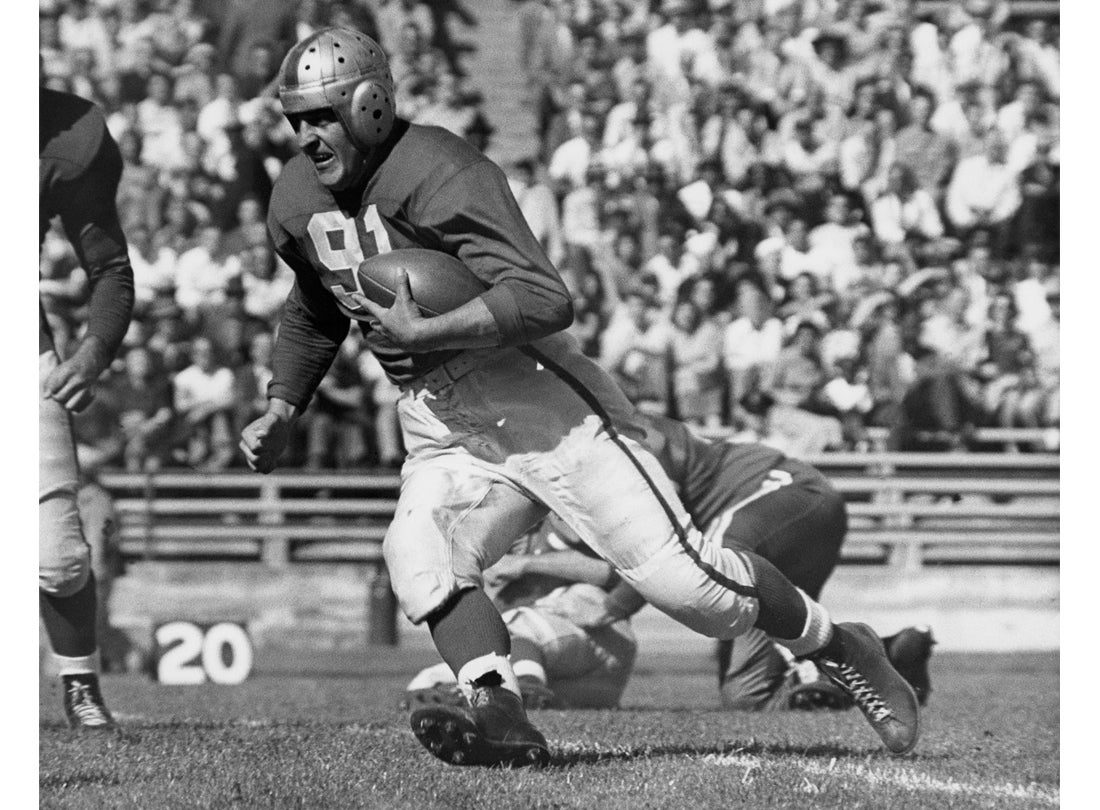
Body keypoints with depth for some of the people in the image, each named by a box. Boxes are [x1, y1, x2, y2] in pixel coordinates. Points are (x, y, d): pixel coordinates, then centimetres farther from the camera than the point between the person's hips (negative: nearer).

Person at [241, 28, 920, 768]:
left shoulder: (438, 174, -21)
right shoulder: (297, 201, 4)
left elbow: (543, 299, -30)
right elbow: (315, 312, 27)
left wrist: (421, 334, -29)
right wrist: (281, 412, 18)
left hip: (532, 394, -7)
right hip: (441, 428, 7)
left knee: (675, 570, -10)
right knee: (419, 552, -23)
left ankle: (837, 648, 9)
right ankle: (497, 711, -34)